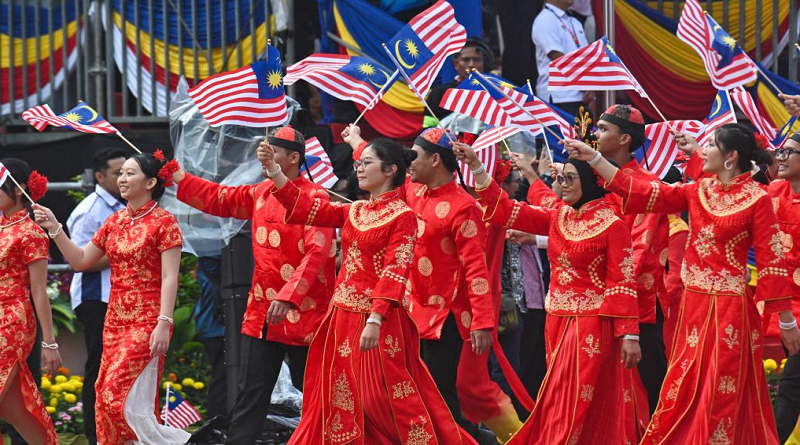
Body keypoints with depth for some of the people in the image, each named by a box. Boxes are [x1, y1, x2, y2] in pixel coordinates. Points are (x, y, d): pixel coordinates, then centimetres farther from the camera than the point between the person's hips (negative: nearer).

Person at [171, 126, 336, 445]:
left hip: (302, 312, -7)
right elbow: (219, 199, 23)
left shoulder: (314, 198, -13)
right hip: (261, 312, 7)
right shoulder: (260, 194, 10)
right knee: (251, 394, 7)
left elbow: (317, 254, -22)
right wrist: (177, 178, 17)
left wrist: (288, 297, -30)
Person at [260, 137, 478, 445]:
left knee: (385, 398, -6)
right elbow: (304, 208, 8)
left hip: (379, 319, -7)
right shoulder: (353, 212, 12)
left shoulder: (403, 217, -9)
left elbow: (394, 274, -16)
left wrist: (375, 320, -24)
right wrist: (273, 170, -1)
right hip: (343, 315, 7)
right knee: (340, 396, 9)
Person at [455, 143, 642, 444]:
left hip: (592, 326, -7)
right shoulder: (557, 219, 9)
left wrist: (629, 335, -16)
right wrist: (476, 166, -1)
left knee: (577, 406, -6)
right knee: (559, 404, 10)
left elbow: (622, 283, -11)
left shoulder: (612, 225, -9)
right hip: (558, 321, 7)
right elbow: (506, 210, 7)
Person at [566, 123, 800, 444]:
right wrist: (593, 158, 0)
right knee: (683, 395, 9)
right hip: (693, 306, 6)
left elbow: (772, 261, -10)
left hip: (730, 309, -6)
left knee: (721, 397, -2)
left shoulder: (757, 200, -9)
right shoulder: (698, 192, 7)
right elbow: (641, 193, 4)